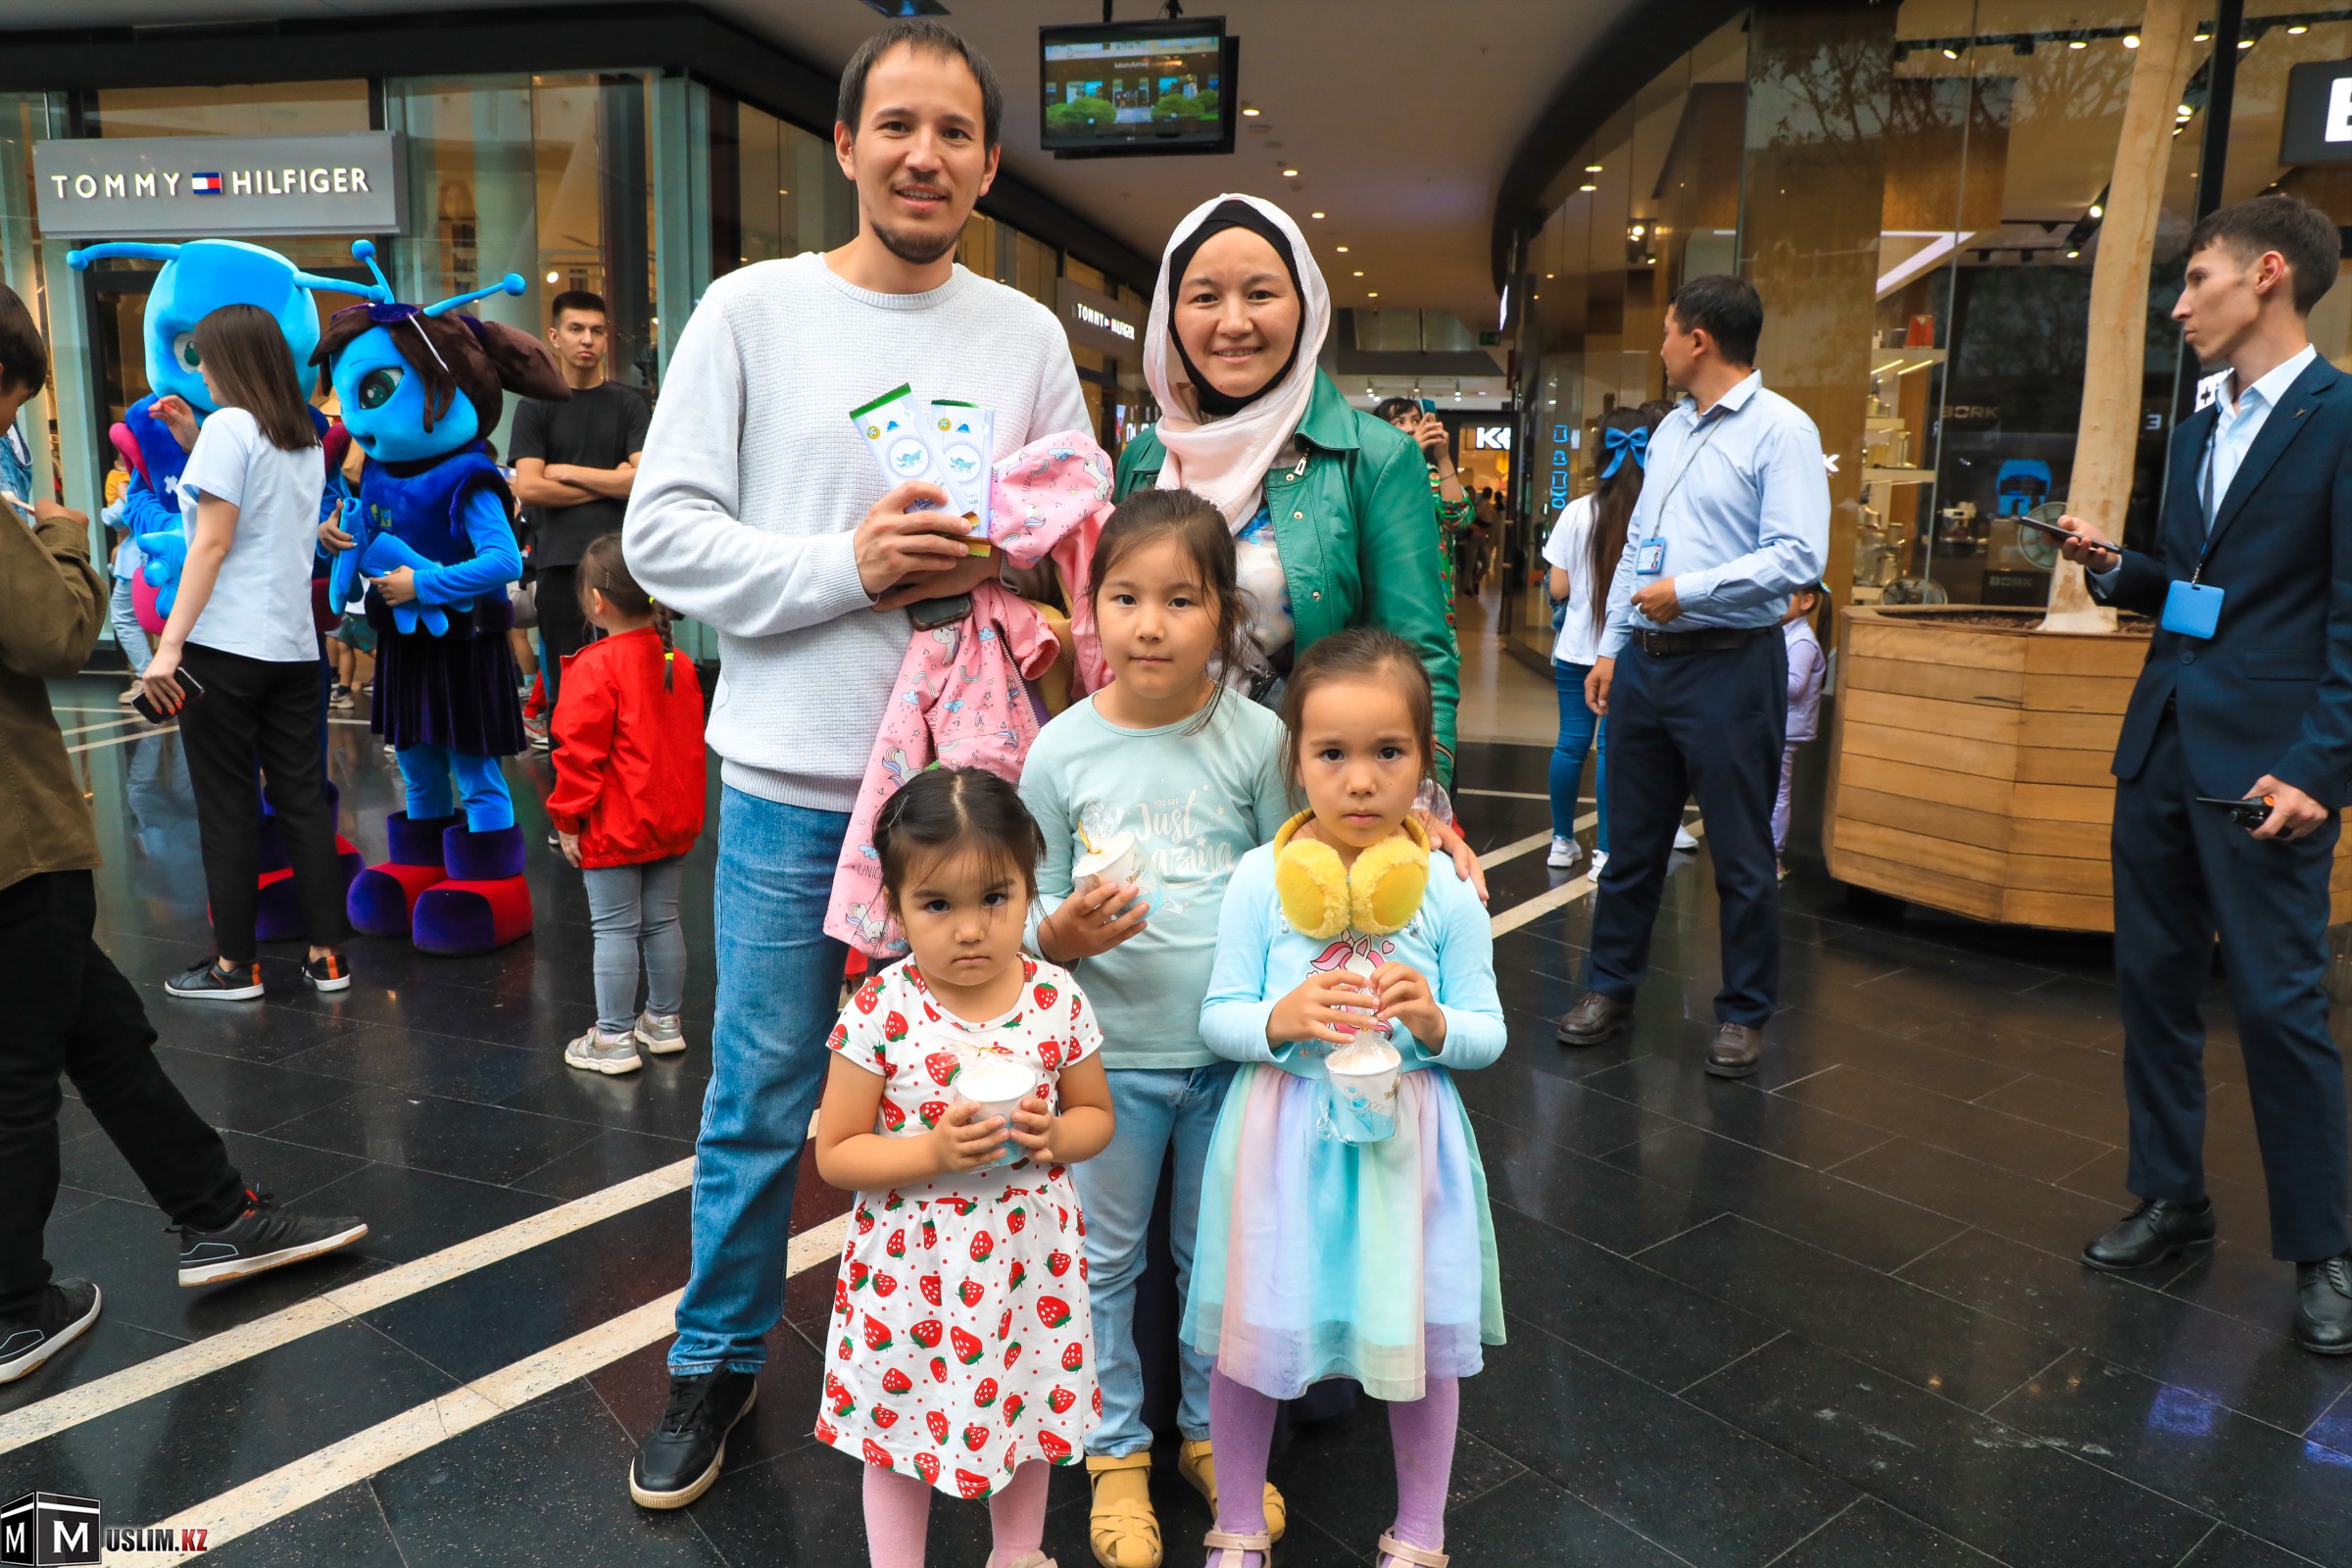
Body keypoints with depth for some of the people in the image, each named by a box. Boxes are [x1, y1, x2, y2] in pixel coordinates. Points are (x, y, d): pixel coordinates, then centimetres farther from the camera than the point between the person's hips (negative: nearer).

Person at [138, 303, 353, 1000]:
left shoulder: (228, 426, -8)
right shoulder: (308, 440, 12)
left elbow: (211, 544, -14)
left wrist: (169, 643, -14)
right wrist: (195, 447, 23)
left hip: (224, 646, -6)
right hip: (294, 645, 6)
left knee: (228, 808, 2)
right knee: (303, 799, 8)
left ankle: (234, 964, 10)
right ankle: (327, 955, 10)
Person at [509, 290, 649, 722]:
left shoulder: (628, 403, 9)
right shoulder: (535, 406, 8)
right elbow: (528, 488, -4)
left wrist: (568, 471, -3)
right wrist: (609, 483, -2)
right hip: (560, 561, 0)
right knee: (565, 685, 3)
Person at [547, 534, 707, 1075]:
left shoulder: (596, 667, -17)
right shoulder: (679, 664, 5)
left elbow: (580, 751, -18)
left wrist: (568, 818, -9)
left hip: (614, 829, -7)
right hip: (674, 823, 7)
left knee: (614, 930, 1)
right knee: (662, 921, 15)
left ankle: (614, 1039, 9)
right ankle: (664, 1022, 26)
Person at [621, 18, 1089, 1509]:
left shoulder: (1029, 335, 8)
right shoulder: (752, 308, 0)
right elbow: (664, 531, -4)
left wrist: (1000, 566, -13)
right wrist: (845, 565, -17)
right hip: (794, 783, -2)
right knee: (759, 1104, 10)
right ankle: (719, 1358, 33)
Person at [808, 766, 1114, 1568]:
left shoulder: (1057, 999, -10)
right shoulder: (880, 1011, -18)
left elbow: (1097, 1114, 4)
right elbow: (834, 1154, -12)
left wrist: (1055, 1136, -18)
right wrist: (934, 1151, -26)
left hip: (1027, 1256, 3)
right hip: (912, 1263, -2)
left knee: (1030, 1411, 23)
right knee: (901, 1419, 16)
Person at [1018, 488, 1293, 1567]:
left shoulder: (1257, 739, -7)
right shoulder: (1061, 750, -7)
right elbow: (1032, 906, -1)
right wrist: (1061, 932, -22)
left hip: (1231, 1047, 1)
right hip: (1109, 1053, 0)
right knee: (1105, 1258, 14)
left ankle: (1210, 1431, 40)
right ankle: (1116, 1449, 35)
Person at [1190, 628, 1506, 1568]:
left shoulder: (1445, 890, -7)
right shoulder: (1261, 879, -8)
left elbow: (1488, 1034, 0)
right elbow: (1217, 1020, -3)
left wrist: (1435, 1024, -21)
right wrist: (1281, 1020, -23)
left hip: (1405, 1142, 1)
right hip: (1281, 1138, 0)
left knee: (1421, 1340, 13)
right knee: (1250, 1337, 12)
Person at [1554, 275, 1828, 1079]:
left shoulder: (1780, 429, -9)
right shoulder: (1670, 429, 14)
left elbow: (1798, 558, -18)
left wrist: (1689, 591, -18)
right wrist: (1611, 646, 15)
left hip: (1729, 665, -7)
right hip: (1644, 662, 7)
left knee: (1741, 854, 4)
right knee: (1630, 841, 14)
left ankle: (1744, 1014, 18)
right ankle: (1610, 987, 27)